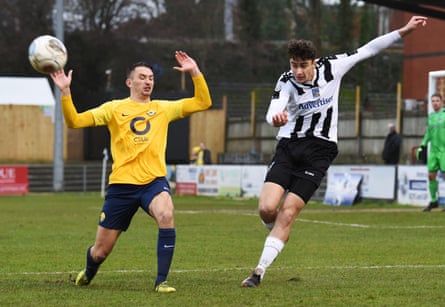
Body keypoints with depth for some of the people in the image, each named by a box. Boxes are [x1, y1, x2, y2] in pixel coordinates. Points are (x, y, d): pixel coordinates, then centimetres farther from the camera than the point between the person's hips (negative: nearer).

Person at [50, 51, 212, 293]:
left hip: (154, 181, 0)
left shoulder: (163, 108, 12)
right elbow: (74, 121, 0)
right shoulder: (114, 108, 6)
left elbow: (203, 102, 10)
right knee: (100, 251, 5)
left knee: (166, 214, -35)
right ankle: (88, 273, 44)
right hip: (122, 184, 0)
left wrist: (195, 72, -1)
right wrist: (65, 92, -12)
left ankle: (161, 281, -24)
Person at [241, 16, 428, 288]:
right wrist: (276, 118, -55)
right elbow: (273, 112, -29)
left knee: (287, 213, -12)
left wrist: (404, 30, 4)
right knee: (267, 208, -15)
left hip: (319, 150, 0)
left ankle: (260, 272, -8)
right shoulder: (286, 82, -11)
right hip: (289, 145, 0)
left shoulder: (332, 67, -7)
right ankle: (279, 236, 20)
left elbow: (368, 50, 5)